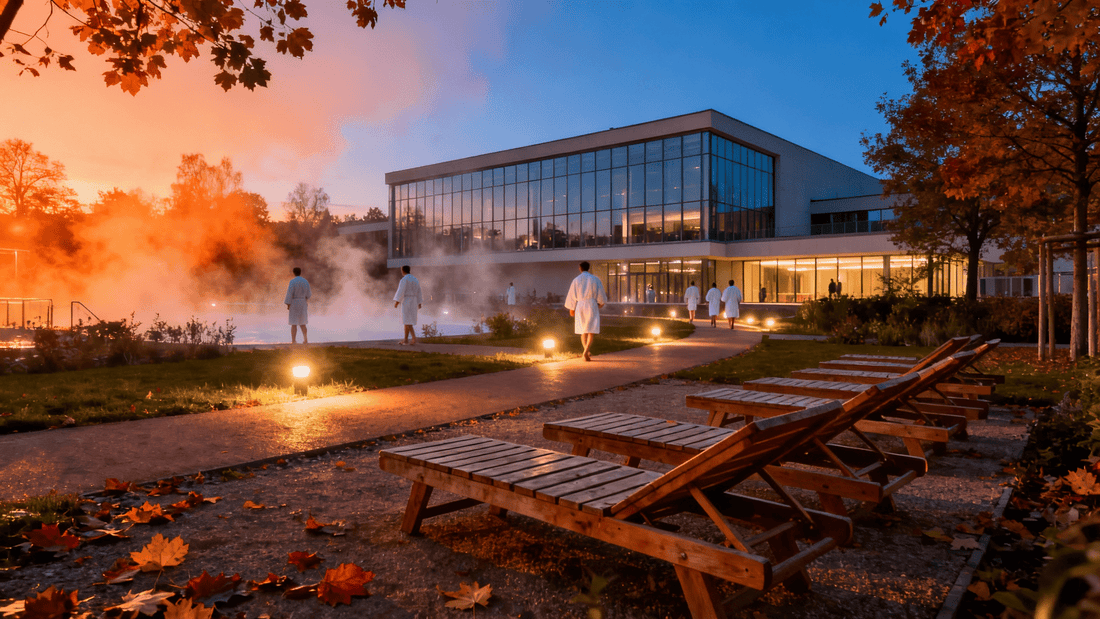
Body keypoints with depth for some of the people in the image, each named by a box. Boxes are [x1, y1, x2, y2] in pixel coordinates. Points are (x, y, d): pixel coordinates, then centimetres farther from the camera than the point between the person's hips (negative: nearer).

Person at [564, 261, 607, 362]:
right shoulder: (595, 279, -1)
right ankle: (586, 351, -21)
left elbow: (571, 295, 6)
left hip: (580, 306, 2)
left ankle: (587, 351, 6)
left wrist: (571, 308, 16)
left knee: (583, 330, 13)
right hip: (592, 305, -2)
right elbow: (600, 293, 3)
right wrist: (601, 302, 22)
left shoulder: (576, 280, 3)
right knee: (592, 330, -3)